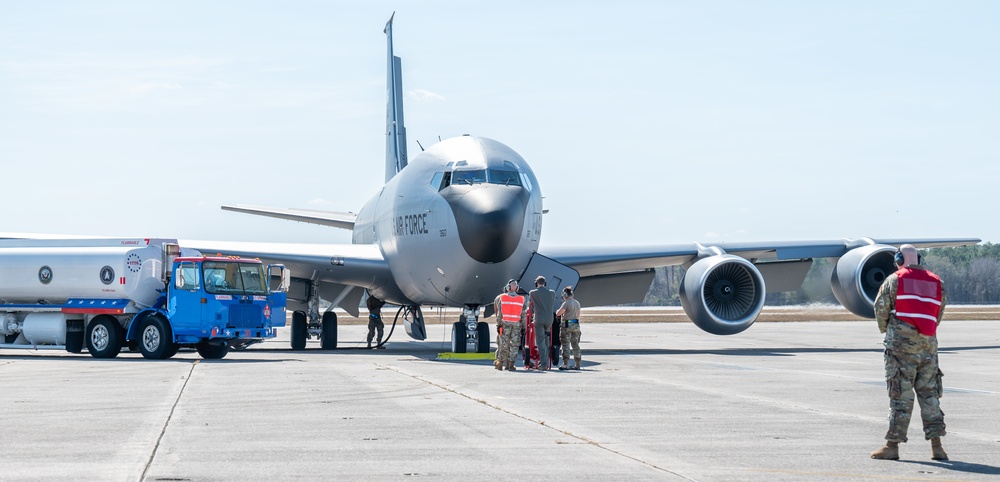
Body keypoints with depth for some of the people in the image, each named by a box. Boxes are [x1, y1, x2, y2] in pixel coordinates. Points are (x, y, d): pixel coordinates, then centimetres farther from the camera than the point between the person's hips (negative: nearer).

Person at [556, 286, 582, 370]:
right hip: (576, 325, 7)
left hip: (567, 325, -7)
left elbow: (558, 314, -14)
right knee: (575, 345, 11)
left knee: (566, 345, -4)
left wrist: (558, 311, 7)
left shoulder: (566, 303, -13)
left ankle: (565, 364, -8)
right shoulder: (577, 303, 11)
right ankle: (577, 364, 13)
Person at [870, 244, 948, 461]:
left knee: (900, 396, -3)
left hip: (901, 344, -4)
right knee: (929, 394, 8)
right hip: (928, 344, 4)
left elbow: (881, 307, -1)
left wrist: (885, 330, 16)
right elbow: (938, 314, 11)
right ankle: (936, 445, 5)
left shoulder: (895, 280, -2)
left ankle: (892, 445, -1)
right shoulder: (936, 282, 12)